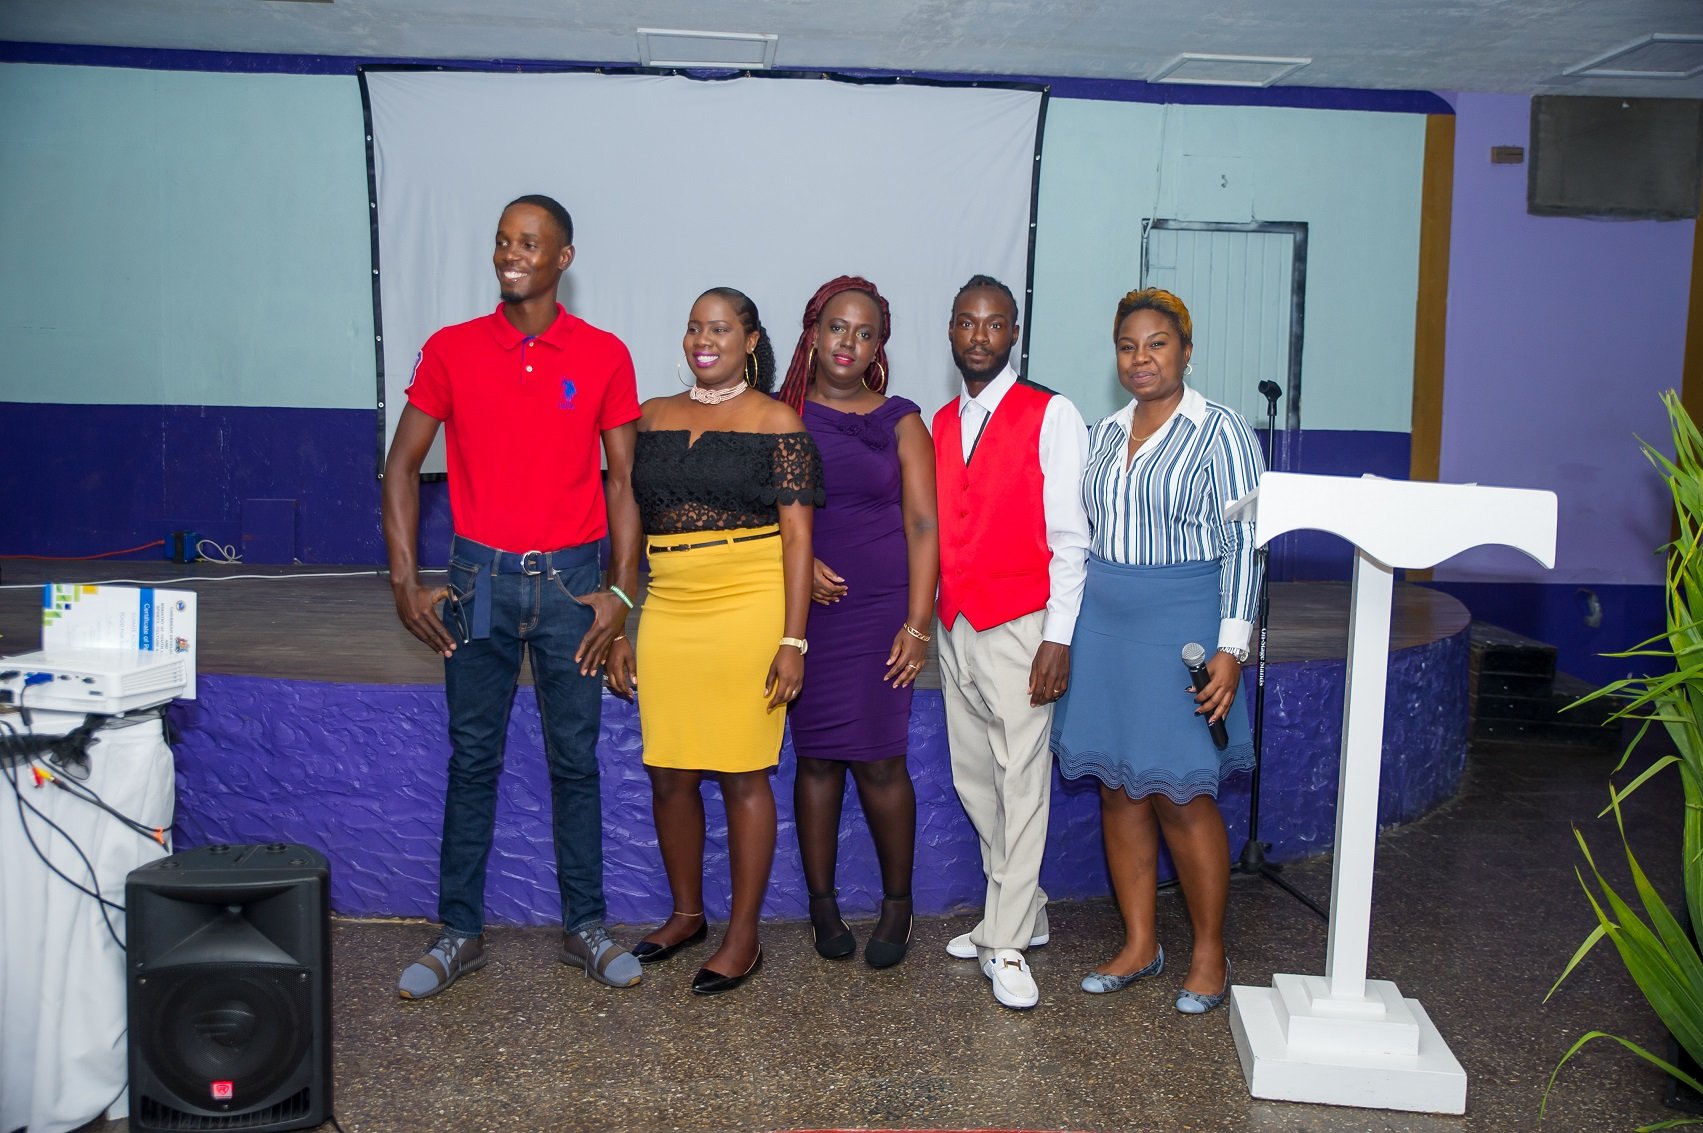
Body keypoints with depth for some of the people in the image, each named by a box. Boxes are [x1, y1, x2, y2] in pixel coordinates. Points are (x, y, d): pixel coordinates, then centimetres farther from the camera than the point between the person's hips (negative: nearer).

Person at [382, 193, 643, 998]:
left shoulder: (603, 356, 0)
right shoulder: (451, 350, 2)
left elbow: (623, 478, 3)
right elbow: (402, 465, 5)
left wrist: (620, 591, -5)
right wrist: (405, 581, -3)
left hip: (570, 579, 0)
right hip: (479, 577, 1)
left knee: (575, 760, 7)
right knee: (472, 760, 8)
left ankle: (585, 928, 21)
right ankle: (458, 933, 20)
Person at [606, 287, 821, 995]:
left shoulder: (776, 423, 0)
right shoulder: (654, 417, 12)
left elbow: (798, 534, -4)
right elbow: (629, 526, 13)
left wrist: (793, 639, -11)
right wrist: (616, 628, 10)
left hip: (749, 611, -4)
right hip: (668, 611, 4)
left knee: (742, 774, 1)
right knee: (670, 774, 8)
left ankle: (743, 934, 15)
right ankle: (686, 913, 29)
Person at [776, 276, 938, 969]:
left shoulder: (900, 422, 5)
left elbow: (923, 525, 0)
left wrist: (918, 624, -8)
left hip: (880, 610, -1)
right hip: (802, 608, 1)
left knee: (879, 758, -2)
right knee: (816, 755, 4)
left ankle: (897, 901, 16)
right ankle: (821, 900, 18)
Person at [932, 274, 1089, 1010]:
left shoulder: (1050, 416, -4)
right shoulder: (939, 423, 13)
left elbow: (1070, 537, -7)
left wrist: (1057, 638, -13)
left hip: (1018, 626, -6)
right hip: (954, 625, 6)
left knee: (1021, 781, -4)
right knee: (973, 777, 11)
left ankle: (1008, 945, 4)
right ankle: (1023, 911, 26)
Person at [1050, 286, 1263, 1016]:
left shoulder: (1219, 432, -5)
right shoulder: (1105, 434, 11)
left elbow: (1241, 544, -9)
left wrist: (1231, 647, -15)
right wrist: (1065, 630, 11)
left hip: (1180, 626, -5)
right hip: (1104, 626, 6)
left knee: (1180, 794, -1)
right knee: (1118, 788, 9)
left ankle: (1210, 954, 16)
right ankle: (1139, 944, 22)